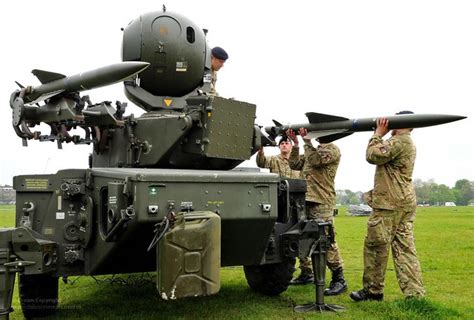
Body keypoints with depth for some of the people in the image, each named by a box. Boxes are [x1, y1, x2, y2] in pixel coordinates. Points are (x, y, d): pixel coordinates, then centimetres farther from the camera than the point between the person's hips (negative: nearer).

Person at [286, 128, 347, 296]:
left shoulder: (332, 149, -3)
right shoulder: (314, 149, 22)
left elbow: (315, 160, -19)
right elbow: (295, 164, 16)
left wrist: (306, 140, -14)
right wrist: (295, 143, 9)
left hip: (322, 202, -9)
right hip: (305, 200, 9)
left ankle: (339, 280, -4)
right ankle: (306, 274, 26)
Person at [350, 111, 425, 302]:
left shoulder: (399, 141, -13)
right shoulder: (407, 143, 21)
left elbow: (373, 156, -15)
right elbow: (382, 155, 23)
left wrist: (378, 134, -7)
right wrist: (380, 136, 16)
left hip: (390, 204, -10)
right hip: (404, 203, 10)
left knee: (375, 246, 0)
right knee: (404, 249, 7)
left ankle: (372, 291, 11)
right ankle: (415, 294, 6)